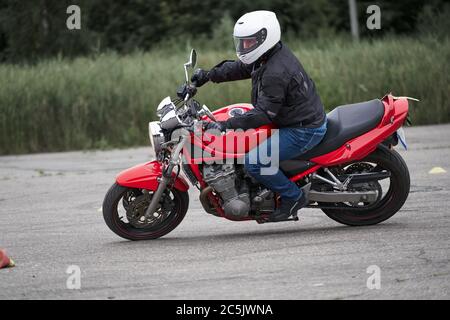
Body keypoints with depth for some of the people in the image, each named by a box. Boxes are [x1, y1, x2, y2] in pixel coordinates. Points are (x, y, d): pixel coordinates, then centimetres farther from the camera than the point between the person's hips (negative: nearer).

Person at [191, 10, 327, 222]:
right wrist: (209, 75, 9)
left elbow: (264, 113, -30)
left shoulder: (276, 73, -27)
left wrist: (227, 124, -35)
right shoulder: (272, 54, 4)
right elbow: (240, 68, 18)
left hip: (303, 131, -11)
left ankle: (293, 196, -4)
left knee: (253, 162, -20)